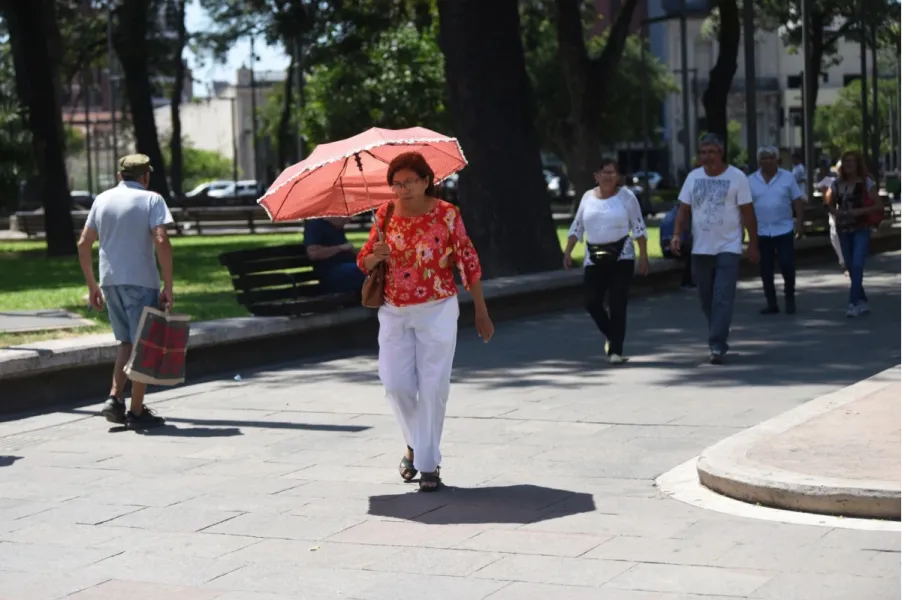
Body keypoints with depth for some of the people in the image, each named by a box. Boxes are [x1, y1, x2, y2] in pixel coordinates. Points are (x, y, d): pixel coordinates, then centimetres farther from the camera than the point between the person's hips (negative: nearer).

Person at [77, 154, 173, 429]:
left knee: (126, 341, 19)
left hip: (110, 281, 5)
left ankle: (115, 398, 6)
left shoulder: (102, 200, 12)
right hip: (141, 282, -5)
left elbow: (83, 244, 11)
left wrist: (92, 285, 18)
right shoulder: (151, 199, -3)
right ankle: (137, 412, 6)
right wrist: (168, 286, -12)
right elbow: (161, 242, -15)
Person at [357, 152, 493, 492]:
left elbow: (469, 263, -4)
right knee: (396, 385, 1)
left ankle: (428, 463, 7)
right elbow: (364, 262, 8)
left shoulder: (447, 215, -9)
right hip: (394, 313, 3)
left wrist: (481, 313, -2)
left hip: (437, 311, -3)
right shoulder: (385, 214, 1)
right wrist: (374, 257, -17)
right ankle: (415, 443, 28)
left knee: (433, 387, -3)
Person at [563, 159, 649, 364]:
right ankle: (611, 337, 23)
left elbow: (638, 227, -2)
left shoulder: (626, 196, -1)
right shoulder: (588, 197, 9)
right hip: (594, 259, 3)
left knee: (617, 305, -7)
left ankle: (615, 350, -1)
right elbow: (576, 227, 15)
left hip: (621, 257, -3)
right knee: (592, 303, -2)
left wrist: (643, 256, -7)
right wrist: (568, 252, 7)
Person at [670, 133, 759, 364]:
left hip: (728, 248, -4)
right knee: (707, 299, 11)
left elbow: (748, 212, -2)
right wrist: (677, 235, -7)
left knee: (723, 299, -12)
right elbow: (684, 209, 8)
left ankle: (717, 346, -13)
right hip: (700, 249, 4)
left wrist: (753, 244, -4)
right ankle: (718, 341, 26)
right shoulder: (693, 177, 6)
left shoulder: (737, 177, -4)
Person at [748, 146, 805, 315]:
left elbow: (797, 201, 2)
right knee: (765, 269, 4)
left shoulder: (788, 177, 1)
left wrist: (800, 221, -7)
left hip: (784, 230, -2)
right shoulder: (751, 181, 4)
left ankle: (790, 299, 14)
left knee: (787, 265, -5)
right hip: (761, 232, 2)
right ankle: (772, 303, 13)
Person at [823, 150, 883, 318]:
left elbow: (879, 206, -7)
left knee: (857, 265, -16)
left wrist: (860, 211, -19)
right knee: (850, 267, 9)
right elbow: (829, 203, 19)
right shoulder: (837, 184, 6)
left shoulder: (866, 183, -6)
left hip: (861, 229, -5)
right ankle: (862, 302, 21)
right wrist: (835, 212, -4)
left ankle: (853, 302, -18)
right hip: (843, 230, 5)